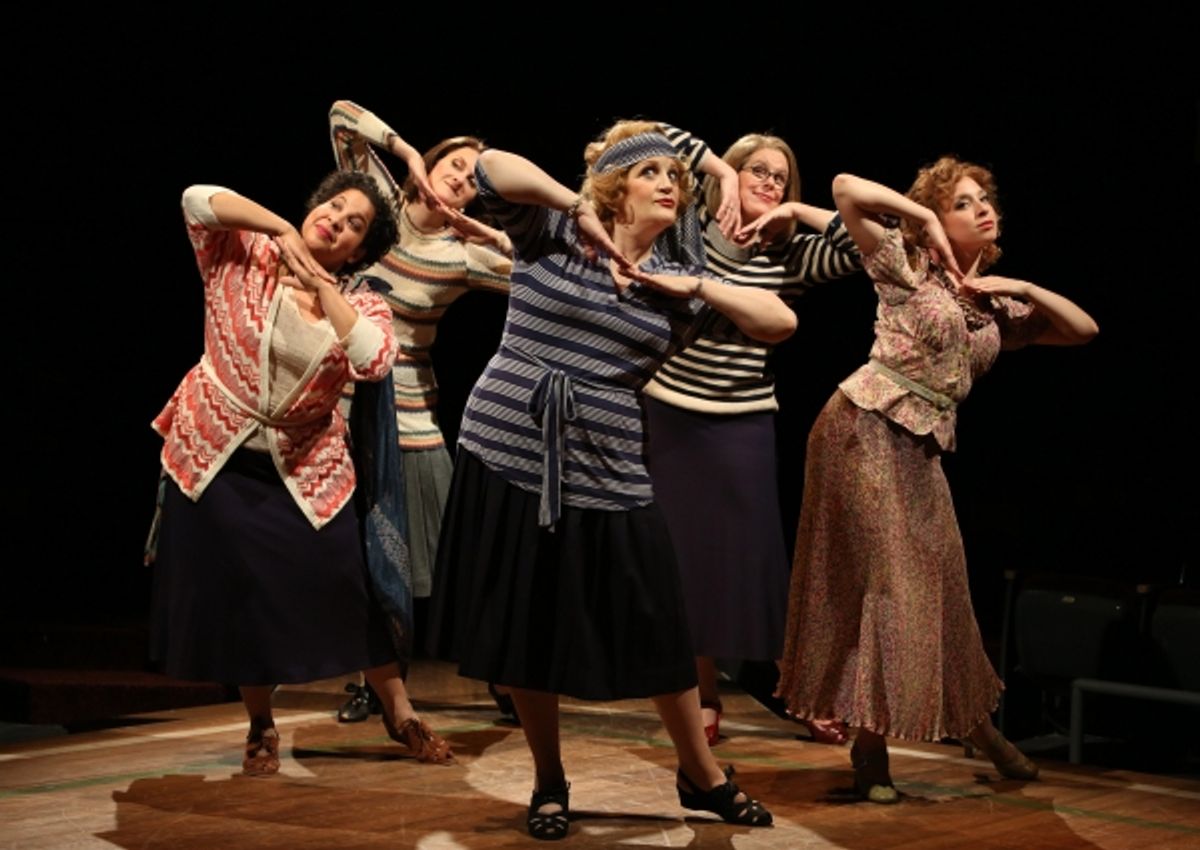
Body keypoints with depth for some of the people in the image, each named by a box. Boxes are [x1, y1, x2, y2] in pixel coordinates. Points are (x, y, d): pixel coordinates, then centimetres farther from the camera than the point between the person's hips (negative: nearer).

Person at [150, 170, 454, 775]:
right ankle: (260, 727, 24)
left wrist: (320, 288, -22)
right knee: (240, 598, 5)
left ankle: (400, 713, 16)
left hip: (304, 471, 1)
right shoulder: (246, 256, -2)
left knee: (344, 587, 0)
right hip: (216, 460, 0)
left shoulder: (359, 304, -1)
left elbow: (376, 360, -22)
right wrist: (281, 229, -23)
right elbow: (198, 200, -18)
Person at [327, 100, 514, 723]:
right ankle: (370, 680, 21)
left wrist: (488, 233, -12)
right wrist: (410, 153, -8)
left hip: (406, 412, -3)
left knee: (445, 550, -2)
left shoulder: (462, 255, -5)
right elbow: (344, 115, -2)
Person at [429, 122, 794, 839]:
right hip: (508, 455, -2)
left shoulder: (678, 277, 7)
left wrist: (694, 287, -7)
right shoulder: (553, 233, -1)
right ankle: (550, 782, 23)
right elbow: (491, 166, -17)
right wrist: (580, 209, -18)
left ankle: (703, 776, 21)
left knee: (657, 626, 4)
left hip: (606, 471, 2)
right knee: (528, 628, 6)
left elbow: (781, 321, 2)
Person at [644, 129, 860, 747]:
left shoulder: (788, 257, 2)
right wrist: (720, 170, -9)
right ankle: (705, 699, 17)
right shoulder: (693, 227, 0)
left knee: (755, 556, -1)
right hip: (672, 415, 1)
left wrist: (794, 210, -9)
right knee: (685, 556, 6)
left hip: (743, 423, -1)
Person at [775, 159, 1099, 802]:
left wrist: (1025, 288, 6)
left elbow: (1082, 330, 18)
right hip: (866, 428, -6)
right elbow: (846, 189, -9)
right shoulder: (909, 268, -1)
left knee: (941, 583, 10)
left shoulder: (997, 305, 16)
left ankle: (972, 719, 22)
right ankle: (870, 740, -1)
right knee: (884, 579, -7)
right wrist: (922, 217, -5)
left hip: (923, 448, 6)